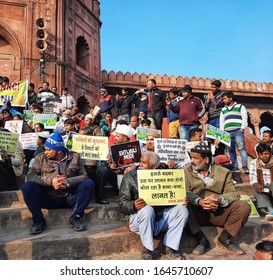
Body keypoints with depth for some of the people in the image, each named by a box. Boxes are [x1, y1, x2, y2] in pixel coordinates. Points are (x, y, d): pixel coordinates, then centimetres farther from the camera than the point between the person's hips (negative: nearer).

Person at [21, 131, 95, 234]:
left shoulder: (75, 157, 3)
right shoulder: (41, 158, 3)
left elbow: (84, 176, -5)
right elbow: (29, 176, -9)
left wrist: (68, 182, -23)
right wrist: (50, 181, -22)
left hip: (69, 198, 0)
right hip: (48, 198, 0)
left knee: (88, 183, -22)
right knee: (28, 186, -23)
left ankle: (76, 217, -11)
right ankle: (39, 220, -9)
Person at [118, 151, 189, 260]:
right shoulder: (130, 176, 2)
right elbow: (122, 202, -5)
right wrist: (134, 205, -27)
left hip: (161, 218, 3)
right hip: (140, 219, -3)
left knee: (181, 209, -17)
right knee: (147, 209, -33)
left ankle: (170, 248, -10)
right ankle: (147, 249, -15)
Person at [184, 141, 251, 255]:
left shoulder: (223, 172, 10)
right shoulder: (187, 172, 8)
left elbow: (232, 194, -1)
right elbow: (186, 193, -7)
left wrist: (220, 199, -24)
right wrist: (199, 201, -27)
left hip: (219, 213, 1)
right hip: (197, 213, -1)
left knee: (244, 206, -21)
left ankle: (224, 238, -5)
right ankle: (202, 240, -16)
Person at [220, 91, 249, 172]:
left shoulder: (240, 107, 12)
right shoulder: (223, 110, 24)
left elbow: (244, 117, 2)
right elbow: (221, 122, 20)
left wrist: (243, 128, -9)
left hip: (238, 131, -4)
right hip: (227, 132, 5)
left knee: (241, 148, -15)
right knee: (231, 150, 0)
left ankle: (245, 167, -19)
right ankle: (234, 167, 3)